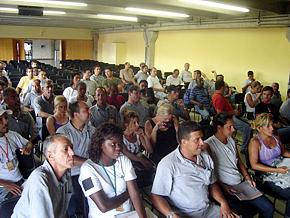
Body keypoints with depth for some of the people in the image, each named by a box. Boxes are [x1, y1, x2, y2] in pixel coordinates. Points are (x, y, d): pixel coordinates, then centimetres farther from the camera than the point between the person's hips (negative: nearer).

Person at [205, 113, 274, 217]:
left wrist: (247, 177, 7)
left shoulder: (231, 140, 11)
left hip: (241, 184, 7)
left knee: (269, 208, -1)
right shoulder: (208, 145, -14)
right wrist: (223, 187, -17)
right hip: (224, 190, -7)